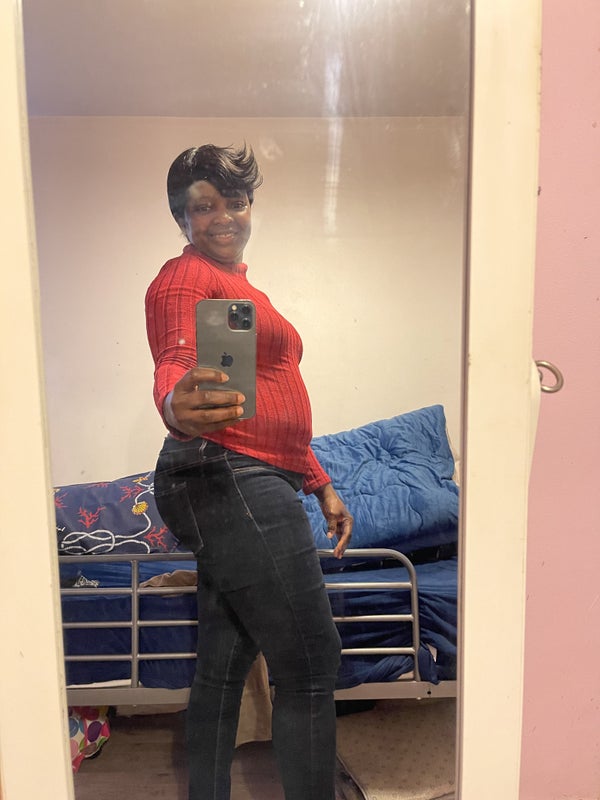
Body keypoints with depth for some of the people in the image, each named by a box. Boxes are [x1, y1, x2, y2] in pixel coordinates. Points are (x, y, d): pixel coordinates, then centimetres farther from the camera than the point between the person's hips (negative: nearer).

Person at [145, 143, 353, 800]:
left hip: (250, 487, 10)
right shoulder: (183, 278, -3)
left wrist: (320, 485, 22)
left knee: (223, 665, 15)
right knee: (310, 667, -4)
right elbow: (173, 362, -24)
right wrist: (177, 404, -47)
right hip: (231, 481, -9)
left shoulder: (245, 292, 25)